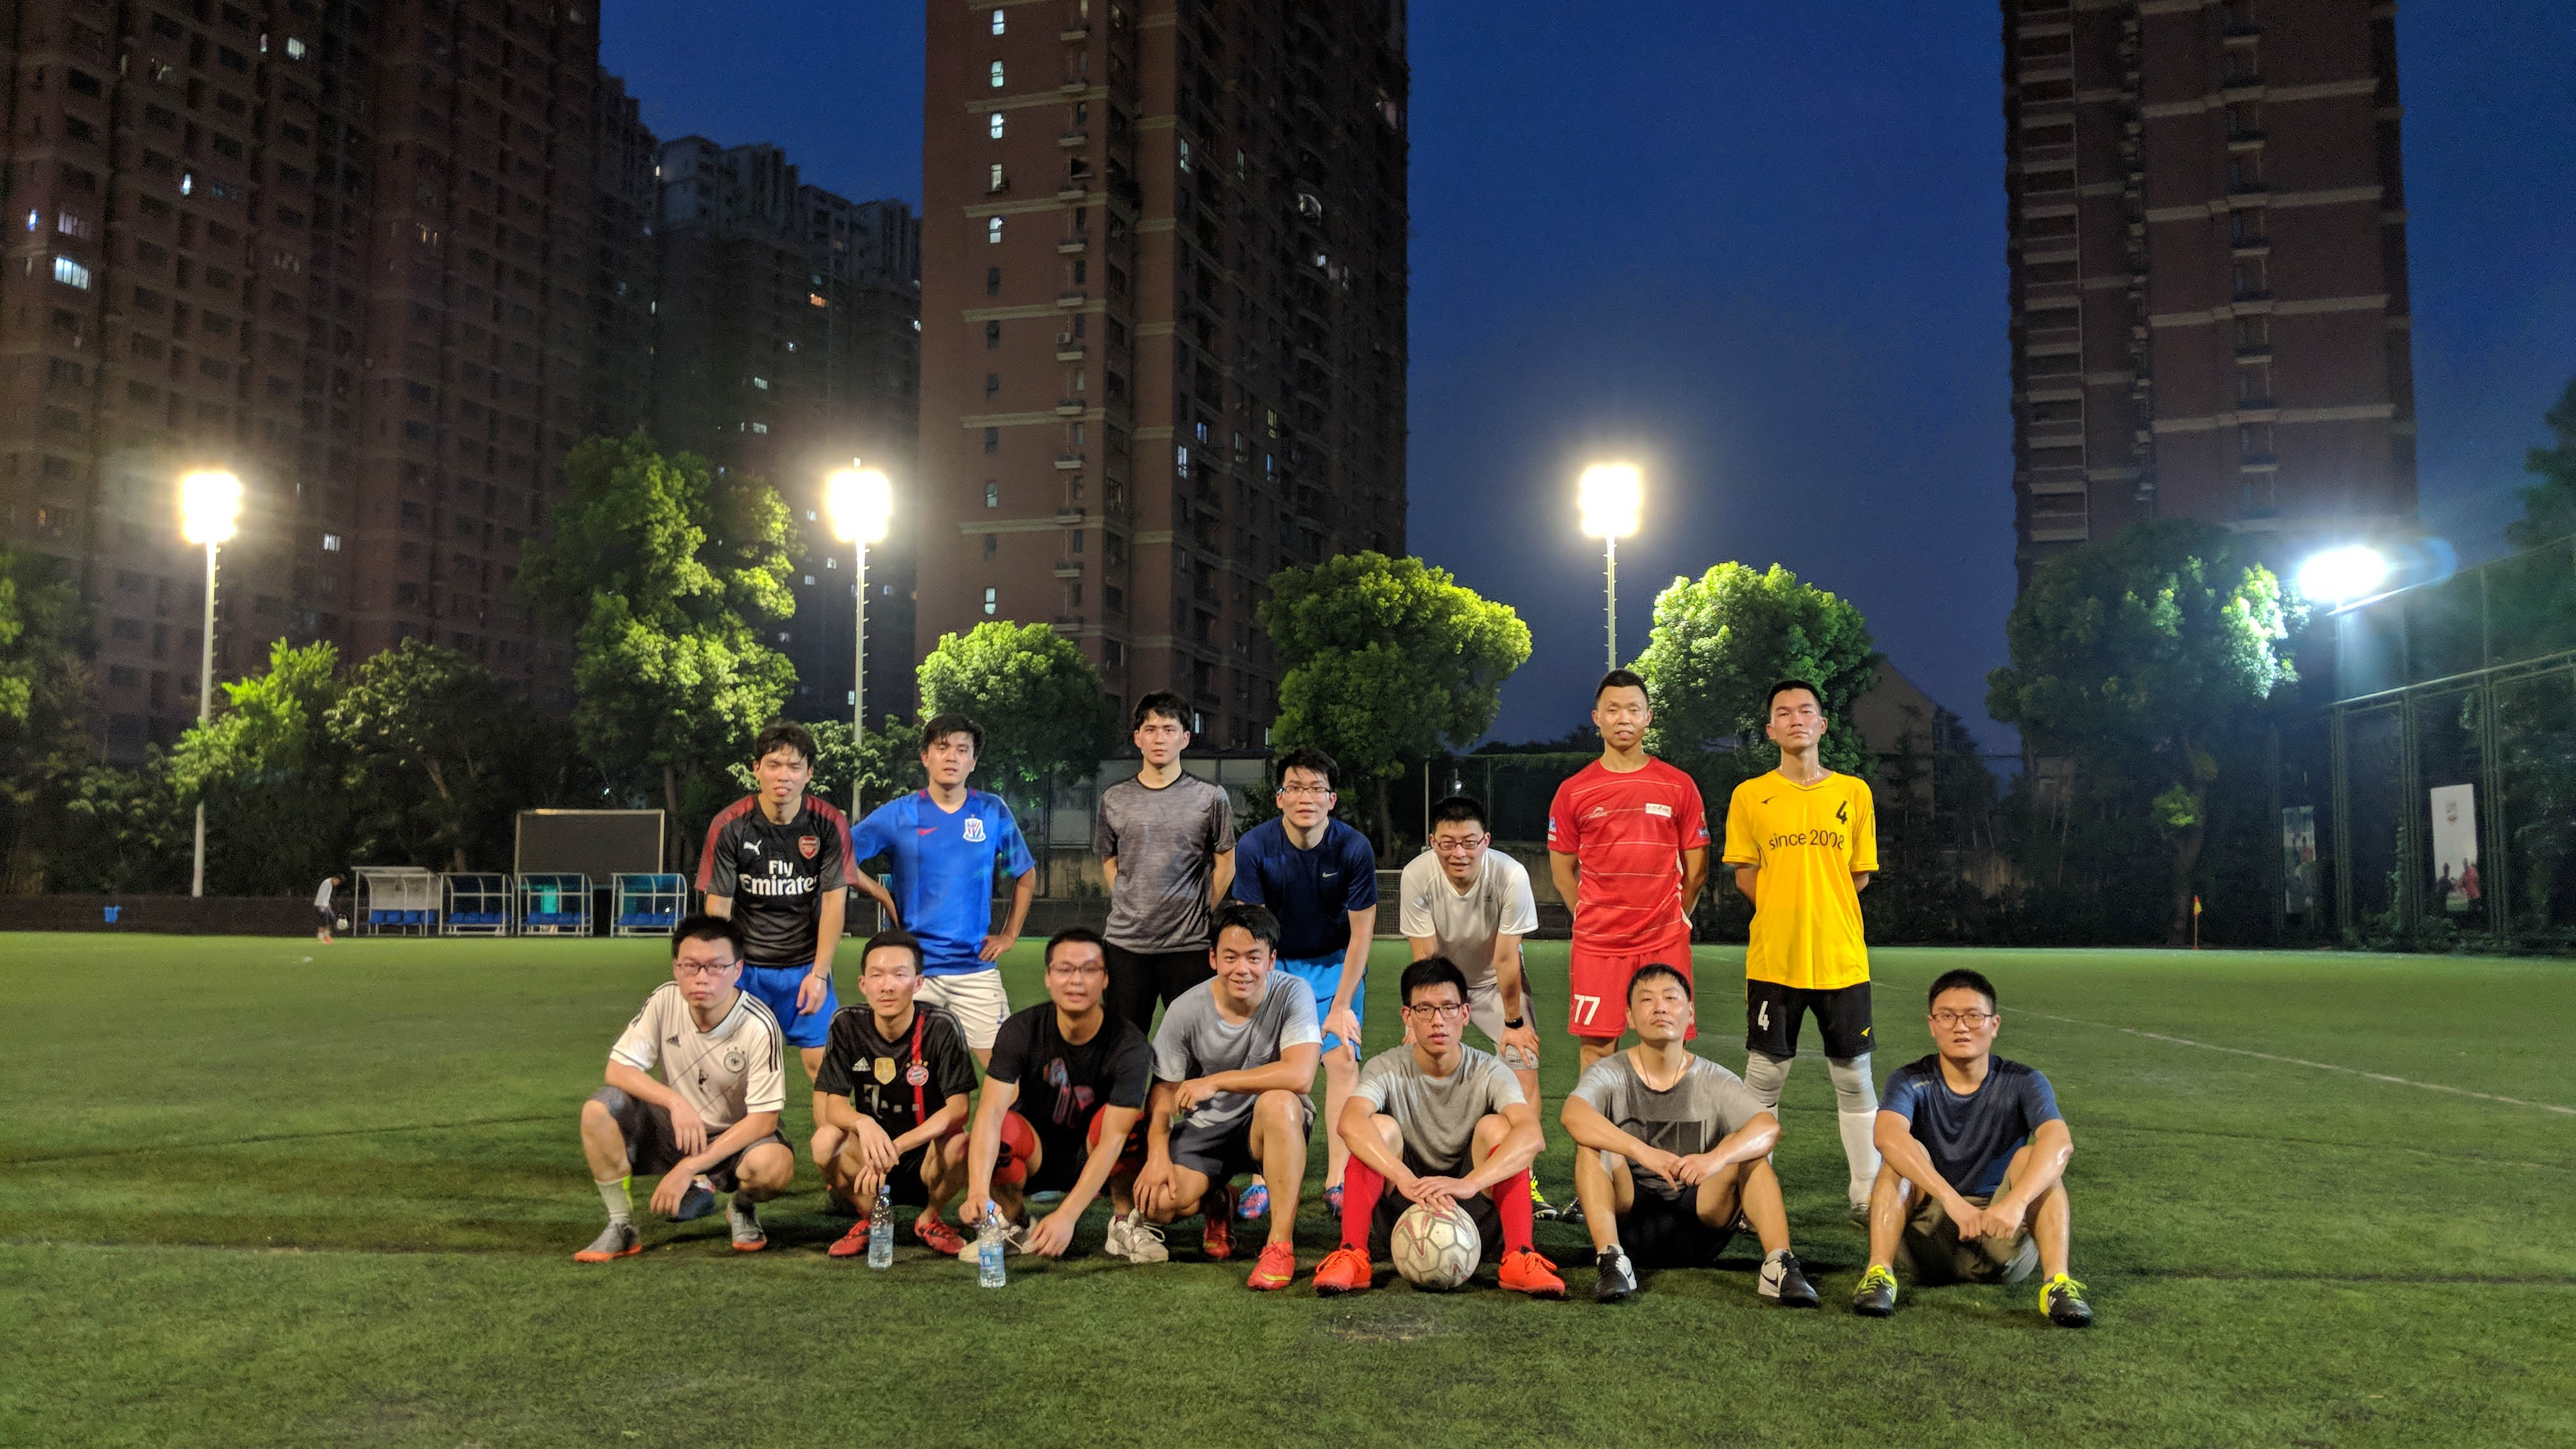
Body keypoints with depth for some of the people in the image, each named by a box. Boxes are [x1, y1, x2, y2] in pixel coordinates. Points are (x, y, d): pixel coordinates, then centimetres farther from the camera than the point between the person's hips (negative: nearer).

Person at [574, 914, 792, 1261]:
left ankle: (741, 1207, 2)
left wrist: (688, 1168, -26)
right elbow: (619, 1068, -11)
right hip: (673, 1130, 3)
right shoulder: (665, 1000, -13)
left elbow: (763, 1119, -22)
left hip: (735, 1138, -3)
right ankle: (622, 1227, -6)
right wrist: (676, 1102, -29)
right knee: (598, 1110, -22)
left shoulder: (760, 1027, -23)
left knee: (775, 1164, -37)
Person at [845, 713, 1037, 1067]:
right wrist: (888, 900, -1)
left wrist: (1010, 935, 8)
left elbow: (1025, 875, 15)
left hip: (977, 968, 1)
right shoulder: (898, 815, 0)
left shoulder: (993, 813, 4)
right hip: (914, 968, -1)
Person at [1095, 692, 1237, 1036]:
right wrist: (1127, 909, 8)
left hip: (1189, 944, -2)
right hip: (1125, 942, 2)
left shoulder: (1210, 798, 1)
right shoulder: (1114, 799, 8)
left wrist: (1202, 915, 4)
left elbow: (1225, 866, 8)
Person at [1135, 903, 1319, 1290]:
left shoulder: (1293, 993, -16)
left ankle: (1281, 1245, -28)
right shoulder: (1186, 1011, -9)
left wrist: (1216, 1081, -26)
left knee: (1279, 1101, -38)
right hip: (1207, 1126, 3)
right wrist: (1158, 1155, -18)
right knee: (1157, 1203, -22)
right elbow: (1165, 1091, -1)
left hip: (1275, 1126, -2)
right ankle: (1217, 1202, 17)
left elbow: (1300, 1076, -29)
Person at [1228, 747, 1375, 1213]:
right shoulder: (1254, 847, -20)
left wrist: (1341, 1006, -12)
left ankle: (1338, 1182, -4)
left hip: (1336, 964, 0)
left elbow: (1361, 933, -13)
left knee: (1342, 1060, -11)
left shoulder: (1354, 848, -20)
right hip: (1277, 964, 0)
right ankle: (1264, 1181, 2)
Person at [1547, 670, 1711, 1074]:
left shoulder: (1679, 786, 4)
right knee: (1595, 1047, 1)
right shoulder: (1573, 791, 3)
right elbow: (1562, 868, 10)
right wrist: (1590, 919, 7)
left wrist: (1673, 917, 8)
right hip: (1596, 945, 0)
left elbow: (1696, 867, 10)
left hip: (1665, 943, 0)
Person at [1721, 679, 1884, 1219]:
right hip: (1773, 960, -1)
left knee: (1854, 1077, 8)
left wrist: (1817, 908, 0)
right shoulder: (1749, 796, 1)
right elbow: (1744, 874, 5)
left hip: (1842, 960, 1)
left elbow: (1860, 875, 8)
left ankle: (1867, 1194, 20)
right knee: (1764, 1076, 6)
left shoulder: (1854, 793, 4)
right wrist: (1784, 911, -4)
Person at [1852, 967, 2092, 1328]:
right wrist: (1952, 1200, -43)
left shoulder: (2022, 1083, -3)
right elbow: (1888, 1136, -29)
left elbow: (2060, 1142, -25)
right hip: (1928, 1237, 0)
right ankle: (1879, 1273, -35)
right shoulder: (1911, 1081, -5)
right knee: (1905, 1154, -23)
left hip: (2001, 1234, 0)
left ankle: (2057, 1281, -32)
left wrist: (2016, 1202, -44)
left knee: (2031, 1156, -22)